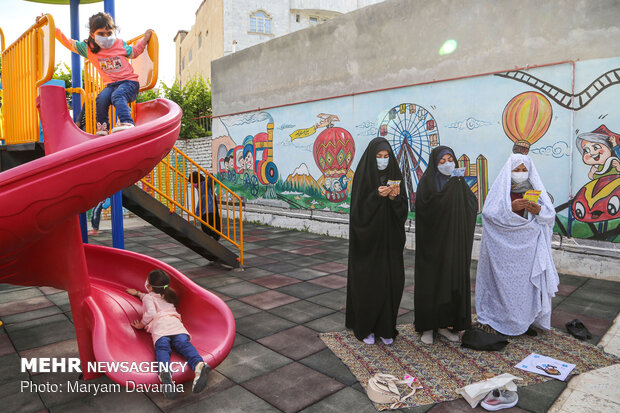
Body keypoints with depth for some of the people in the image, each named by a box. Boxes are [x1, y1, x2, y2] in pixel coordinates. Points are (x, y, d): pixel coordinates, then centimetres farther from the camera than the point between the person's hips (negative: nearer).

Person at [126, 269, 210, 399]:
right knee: (184, 344, -20)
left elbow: (151, 313, 2)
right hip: (175, 323, 4)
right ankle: (199, 365, -51)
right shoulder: (167, 296, 41)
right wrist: (137, 293, 75)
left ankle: (164, 371, -58)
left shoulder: (148, 298, 23)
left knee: (162, 348, -26)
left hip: (160, 325, -4)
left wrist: (140, 325, 17)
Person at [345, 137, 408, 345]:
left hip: (389, 239, 4)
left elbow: (403, 209, 1)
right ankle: (365, 328, 19)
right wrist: (377, 195, -25)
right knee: (368, 281, 2)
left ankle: (385, 327, 21)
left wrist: (394, 197, -18)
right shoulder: (363, 176, -6)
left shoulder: (394, 175, 5)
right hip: (368, 238, -4)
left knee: (391, 280, 6)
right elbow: (359, 208, -12)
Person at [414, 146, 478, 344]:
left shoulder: (458, 182, 10)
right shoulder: (427, 182, -5)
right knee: (431, 282, 0)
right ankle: (427, 327, 12)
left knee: (453, 281, 8)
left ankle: (444, 324, 22)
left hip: (454, 243, 5)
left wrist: (461, 187, -13)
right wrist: (451, 188, -22)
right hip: (433, 242, -5)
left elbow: (473, 206, 0)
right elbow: (424, 205, -22)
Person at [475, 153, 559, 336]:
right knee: (506, 282, -1)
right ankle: (504, 321, 12)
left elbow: (550, 213, 4)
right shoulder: (500, 188, 1)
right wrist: (511, 207, -22)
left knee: (529, 281, 2)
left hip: (529, 244, 3)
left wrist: (538, 210, -17)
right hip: (506, 245, -3)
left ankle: (527, 320, 18)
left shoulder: (535, 188, 10)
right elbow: (489, 213, -10)